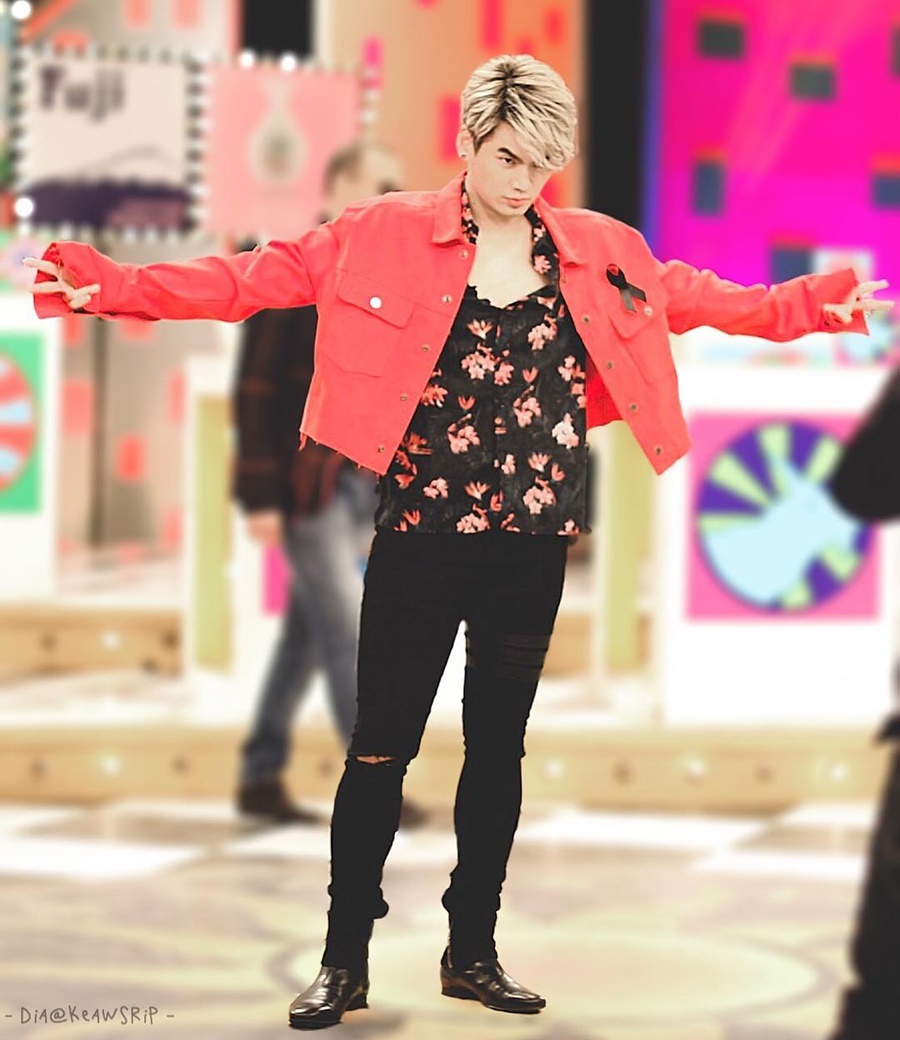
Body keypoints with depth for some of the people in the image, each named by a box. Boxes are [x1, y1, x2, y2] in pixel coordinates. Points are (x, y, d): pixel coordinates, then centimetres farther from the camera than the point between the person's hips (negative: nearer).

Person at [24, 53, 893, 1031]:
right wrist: (110, 286, -16)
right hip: (422, 536, -3)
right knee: (381, 745, 0)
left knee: (499, 746, 10)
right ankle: (344, 959, 11)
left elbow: (699, 297, 17)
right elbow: (256, 278, -7)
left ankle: (472, 951, 22)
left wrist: (818, 302, 11)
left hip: (532, 540, 3)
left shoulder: (599, 250, 6)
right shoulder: (384, 236, -3)